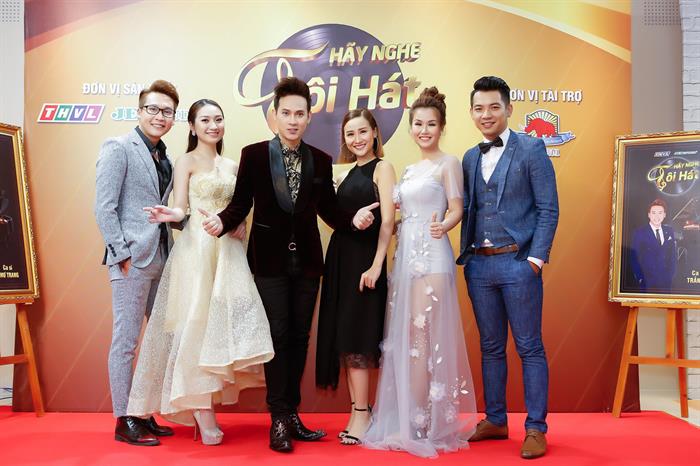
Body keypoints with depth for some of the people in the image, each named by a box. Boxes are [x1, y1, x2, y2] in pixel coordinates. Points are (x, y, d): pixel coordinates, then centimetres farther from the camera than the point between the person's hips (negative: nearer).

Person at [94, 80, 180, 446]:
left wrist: (170, 253, 7)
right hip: (132, 259, -8)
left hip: (161, 259, 8)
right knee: (125, 341, 0)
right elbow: (104, 207, -12)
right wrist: (123, 255, -15)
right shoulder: (118, 148, -6)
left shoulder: (164, 157, 15)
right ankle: (123, 421, 10)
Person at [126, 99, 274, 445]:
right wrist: (170, 215, -29)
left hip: (228, 253, 5)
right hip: (197, 251, -5)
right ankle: (203, 414, -2)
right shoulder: (186, 162, 2)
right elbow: (180, 209, -7)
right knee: (197, 325, -6)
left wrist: (240, 226, 1)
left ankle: (204, 406, 9)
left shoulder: (232, 166, 17)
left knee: (226, 324, 0)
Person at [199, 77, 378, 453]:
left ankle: (292, 413, 20)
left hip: (307, 261, 3)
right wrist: (221, 221, -21)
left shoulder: (321, 161, 5)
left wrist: (354, 219, -12)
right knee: (277, 336, 0)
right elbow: (241, 203, -2)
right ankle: (279, 418, 11)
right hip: (269, 260, -3)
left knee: (299, 337, 9)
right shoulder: (253, 154, -2)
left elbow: (328, 209, 6)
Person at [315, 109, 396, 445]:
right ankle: (356, 413, 18)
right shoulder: (345, 173, 17)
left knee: (356, 338, -5)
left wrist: (376, 265, -19)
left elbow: (387, 220, -13)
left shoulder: (382, 168, -4)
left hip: (364, 259, -7)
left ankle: (361, 416, 5)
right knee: (342, 338, 9)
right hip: (340, 257, 7)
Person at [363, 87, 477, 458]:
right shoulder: (410, 170, 20)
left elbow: (456, 210, -8)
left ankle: (419, 426, 0)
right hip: (406, 255, 8)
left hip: (431, 256, -7)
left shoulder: (448, 163, -1)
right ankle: (408, 420, 15)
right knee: (403, 339, 6)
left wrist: (442, 227, -27)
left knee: (421, 339, -8)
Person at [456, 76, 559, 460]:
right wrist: (466, 254, 3)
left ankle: (536, 428, 11)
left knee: (529, 347, 2)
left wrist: (536, 259, -11)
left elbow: (548, 209, -5)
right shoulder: (470, 158, 14)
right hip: (479, 265, 5)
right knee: (491, 347, 13)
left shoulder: (531, 149, -1)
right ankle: (495, 421, 24)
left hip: (518, 262, -5)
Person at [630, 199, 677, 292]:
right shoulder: (639, 233, -7)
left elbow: (672, 254, 13)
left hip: (666, 281, 4)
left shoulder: (669, 230, 6)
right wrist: (640, 279, -9)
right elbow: (635, 259, -6)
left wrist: (672, 273, 4)